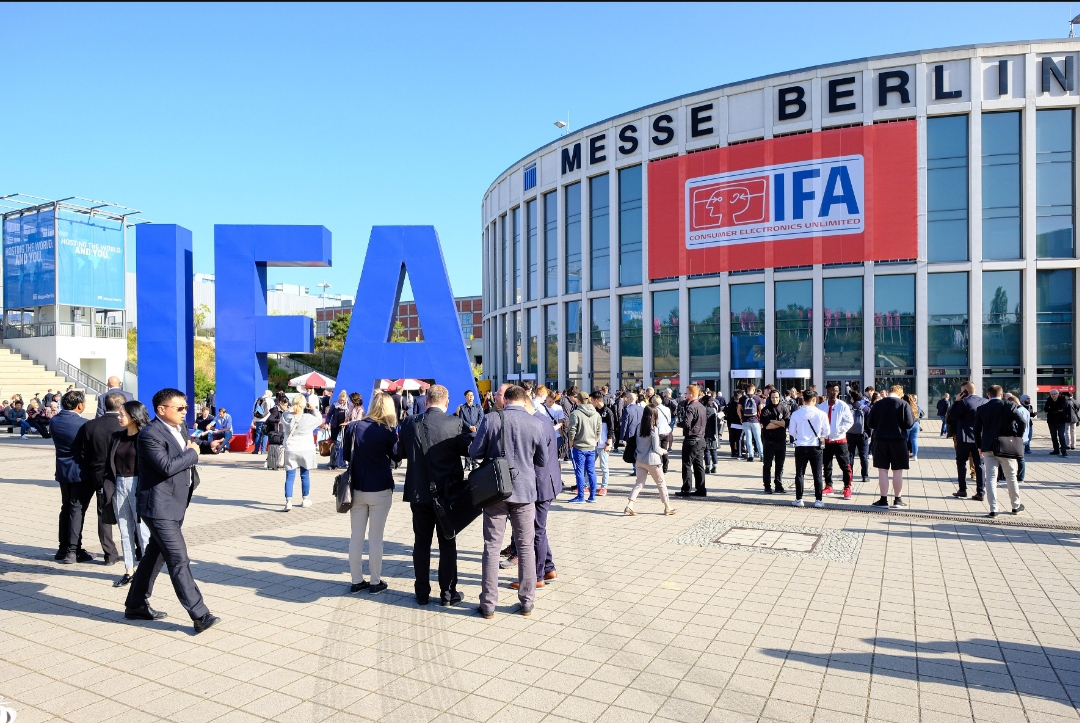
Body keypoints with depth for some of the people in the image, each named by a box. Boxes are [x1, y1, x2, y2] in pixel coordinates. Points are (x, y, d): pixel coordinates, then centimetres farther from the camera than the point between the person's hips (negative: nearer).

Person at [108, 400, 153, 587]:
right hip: (119, 485, 6)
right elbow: (110, 463, 12)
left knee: (142, 529, 1)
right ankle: (129, 570, 20)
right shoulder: (117, 436, 10)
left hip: (138, 486, -6)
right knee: (125, 530, 11)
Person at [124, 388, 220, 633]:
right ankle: (200, 615, -8)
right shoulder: (150, 435, -17)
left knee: (155, 555, 20)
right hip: (159, 507, -9)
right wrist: (192, 453, -13)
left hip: (176, 504, 10)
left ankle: (136, 604, 35)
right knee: (179, 560, -9)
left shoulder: (181, 427, 11)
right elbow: (167, 466, -26)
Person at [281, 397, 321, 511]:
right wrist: (314, 409, 10)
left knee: (290, 477, 4)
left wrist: (292, 409, 11)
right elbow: (319, 420, 4)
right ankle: (305, 500, 24)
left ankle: (288, 501, -6)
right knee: (305, 476, 13)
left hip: (290, 451, 1)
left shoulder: (286, 416, -8)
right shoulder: (308, 418, -15)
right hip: (306, 450, -1)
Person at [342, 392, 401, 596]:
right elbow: (396, 456, 3)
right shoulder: (388, 432, -12)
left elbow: (345, 455, 6)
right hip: (380, 490, -3)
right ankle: (375, 582, 14)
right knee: (375, 538, 5)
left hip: (357, 488, 3)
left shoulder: (353, 427, -3)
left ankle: (357, 581, 19)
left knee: (356, 536, 11)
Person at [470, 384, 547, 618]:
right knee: (525, 546, 12)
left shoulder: (491, 419, -9)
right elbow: (543, 461, 3)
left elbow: (474, 452, -3)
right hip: (525, 490, 1)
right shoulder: (536, 424, -6)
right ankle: (527, 602, 19)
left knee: (492, 547, 7)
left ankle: (488, 605, 12)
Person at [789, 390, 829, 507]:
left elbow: (792, 432, 0)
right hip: (815, 447, 0)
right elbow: (826, 433, -1)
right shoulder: (821, 414, -9)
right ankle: (818, 500, 11)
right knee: (817, 474, 9)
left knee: (799, 474, 9)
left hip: (801, 447, 0)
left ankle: (799, 499, 11)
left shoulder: (796, 414, -8)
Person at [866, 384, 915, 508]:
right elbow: (909, 424, -8)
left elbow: (870, 423, 4)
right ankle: (897, 499, 14)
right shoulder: (904, 404, -6)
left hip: (880, 440, 1)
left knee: (882, 470, 5)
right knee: (898, 471, 7)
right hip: (898, 440, -1)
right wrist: (913, 417, 13)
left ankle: (883, 499, 4)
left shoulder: (877, 404, 1)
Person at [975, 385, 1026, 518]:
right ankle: (1016, 506, 29)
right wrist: (1018, 439, -1)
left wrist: (980, 446, 12)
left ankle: (993, 509, -5)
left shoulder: (981, 409, 1)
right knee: (1011, 477, 15)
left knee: (991, 478, 1)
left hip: (988, 448, 0)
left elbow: (977, 430, 2)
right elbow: (1021, 422, -16)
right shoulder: (1009, 406, -4)